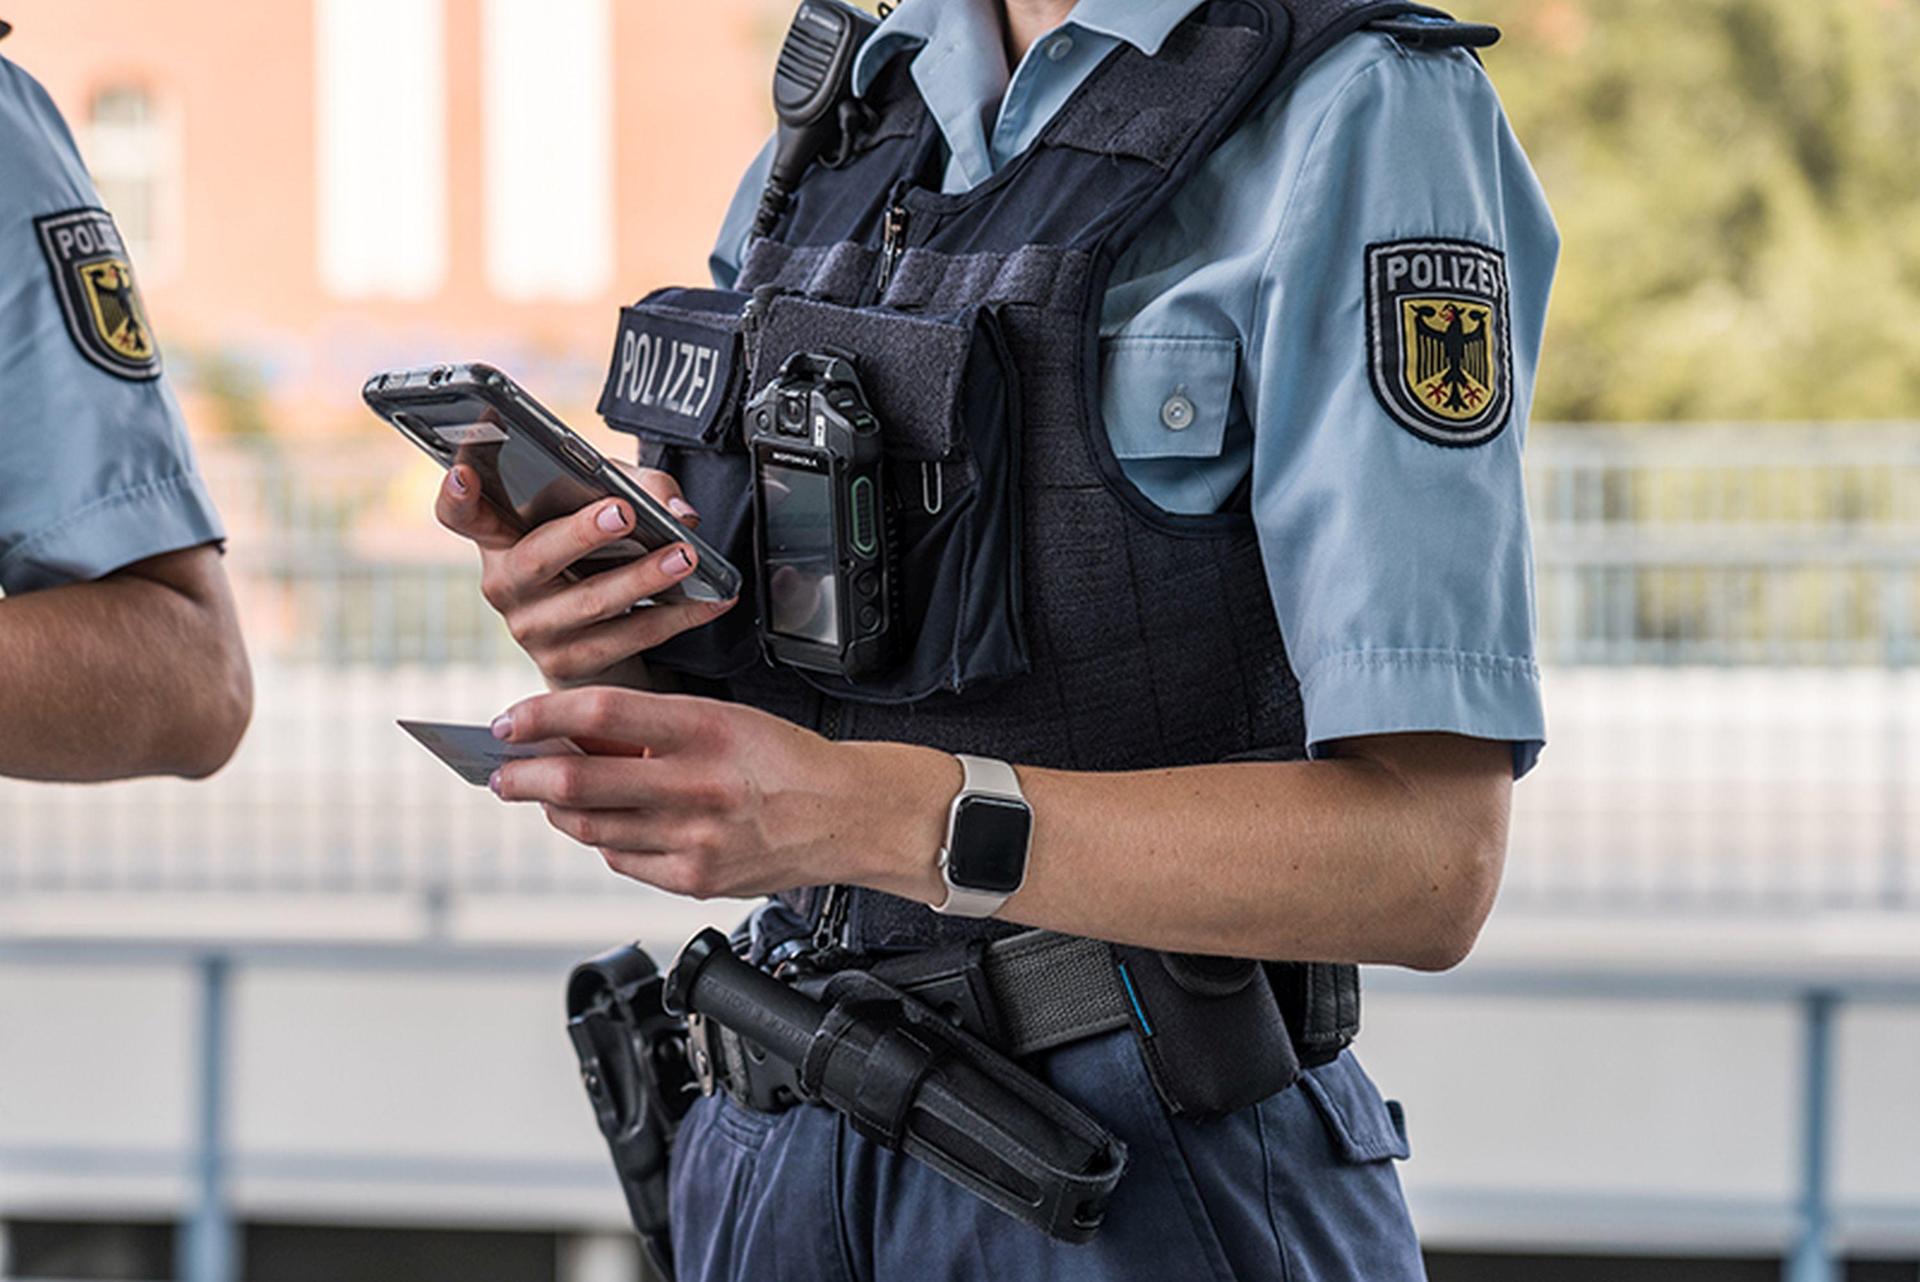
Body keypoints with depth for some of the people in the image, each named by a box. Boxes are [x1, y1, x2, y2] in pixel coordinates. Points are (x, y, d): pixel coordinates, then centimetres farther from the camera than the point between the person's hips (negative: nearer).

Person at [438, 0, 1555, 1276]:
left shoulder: (1358, 119, -13)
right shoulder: (823, 151, 8)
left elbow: (1429, 858, -21)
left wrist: (884, 815, -31)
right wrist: (600, 652, -9)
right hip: (783, 1153, 6)